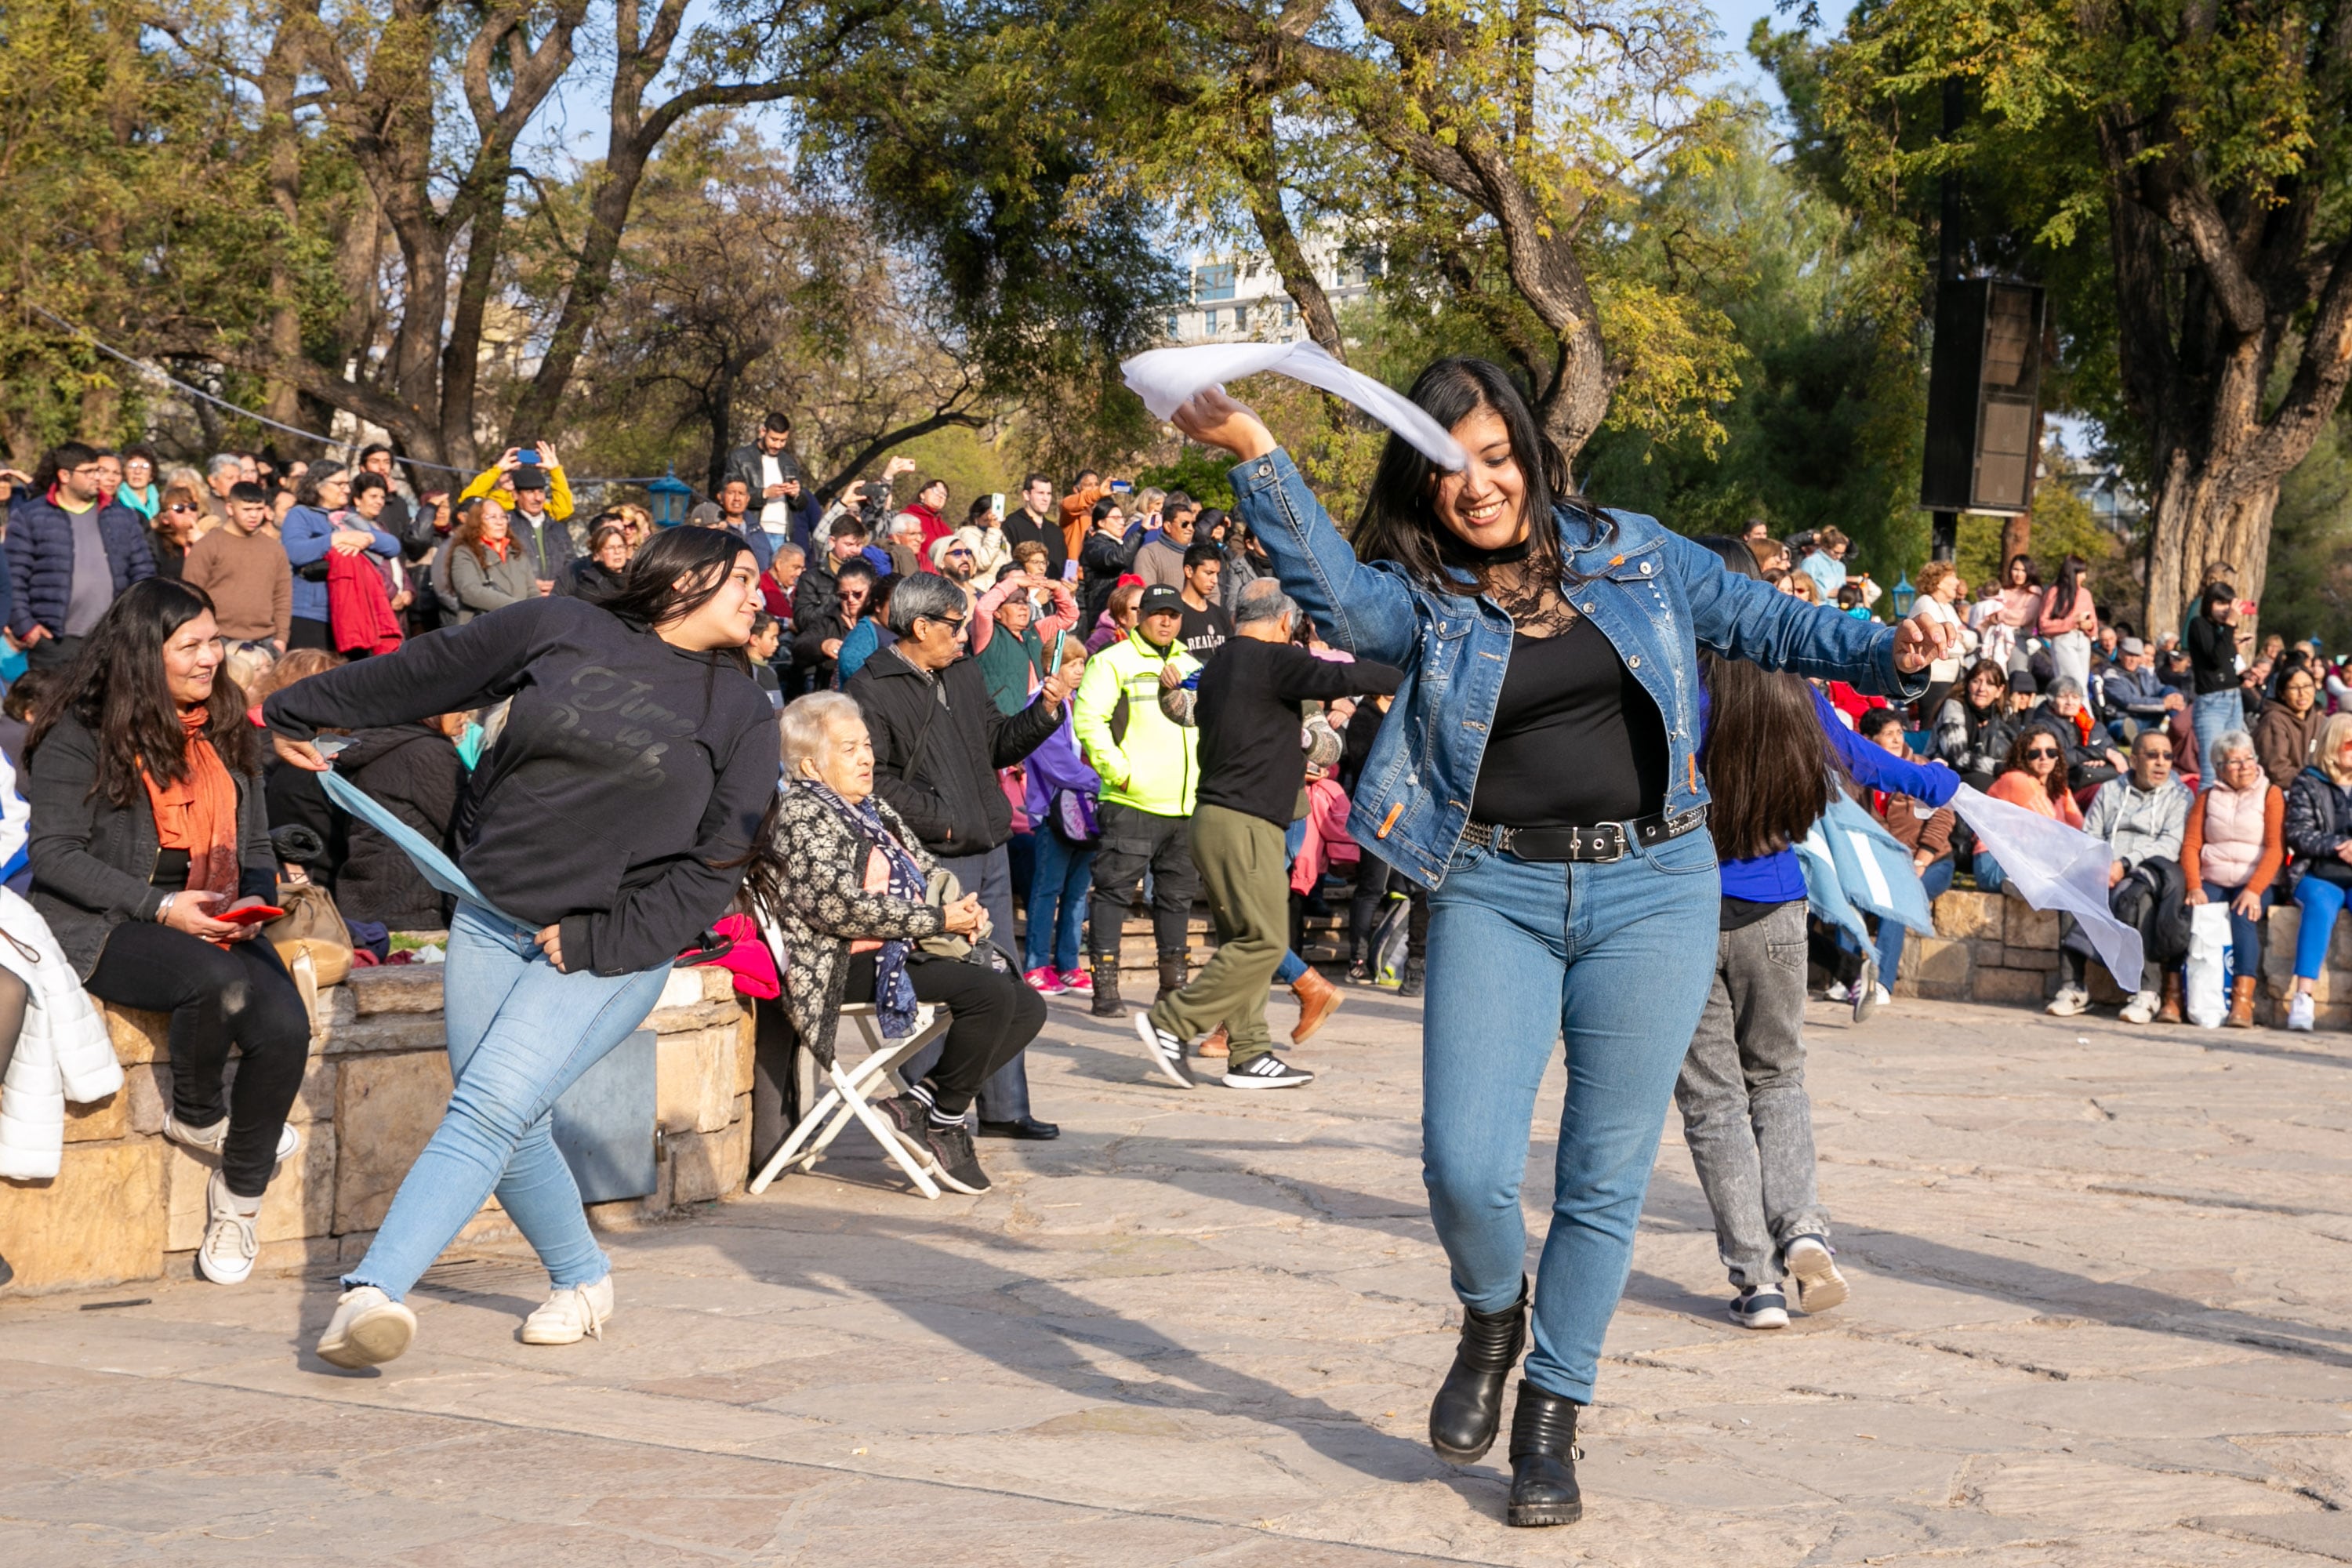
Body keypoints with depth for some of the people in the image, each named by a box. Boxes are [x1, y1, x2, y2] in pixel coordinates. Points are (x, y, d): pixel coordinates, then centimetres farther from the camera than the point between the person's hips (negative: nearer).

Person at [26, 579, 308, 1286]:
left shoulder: (227, 734, 16)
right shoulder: (79, 737, -2)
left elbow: (255, 846, 20)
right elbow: (54, 854, -8)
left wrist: (255, 899, -4)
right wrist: (161, 906, -16)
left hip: (219, 928, 5)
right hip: (105, 930, -5)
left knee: (285, 1028, -24)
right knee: (219, 981, -37)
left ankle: (238, 1196, -3)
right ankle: (197, 1117, -6)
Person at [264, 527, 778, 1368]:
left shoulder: (744, 716, 2)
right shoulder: (563, 629, 4)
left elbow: (716, 864, -1)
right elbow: (424, 672, 14)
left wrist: (598, 942, -9)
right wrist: (299, 711, 21)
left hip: (611, 951, -3)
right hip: (493, 920, 3)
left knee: (490, 1108, -18)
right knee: (511, 1130, 5)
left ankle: (372, 1288, -26)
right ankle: (583, 1280, 27)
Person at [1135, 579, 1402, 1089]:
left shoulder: (1220, 665, 16)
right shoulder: (1274, 660, -10)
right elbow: (1341, 678, -17)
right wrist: (1402, 678, -3)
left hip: (1219, 818, 10)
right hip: (1243, 822, -10)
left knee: (1247, 941, 10)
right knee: (1264, 941, -9)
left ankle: (1249, 1054, 9)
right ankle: (1169, 1024, -8)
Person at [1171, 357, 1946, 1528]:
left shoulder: (1630, 554, 8)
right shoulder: (1420, 598, 2)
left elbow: (1764, 623, 12)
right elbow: (1336, 597, -19)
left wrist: (1884, 656, -4)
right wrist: (1254, 456, -31)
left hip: (1650, 890, 1)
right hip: (1495, 893, -1)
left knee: (1605, 1175, 3)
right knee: (1466, 1168, -11)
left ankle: (1550, 1416, 20)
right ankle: (1490, 1318, 23)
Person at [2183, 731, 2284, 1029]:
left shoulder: (2271, 794, 8)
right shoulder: (2208, 797, 17)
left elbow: (2276, 848, -4)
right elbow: (2191, 844, 6)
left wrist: (2254, 890, -18)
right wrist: (2195, 888, -12)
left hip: (2254, 884, -2)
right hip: (2211, 882, 2)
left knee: (2243, 917, -33)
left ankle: (2243, 1002, -43)